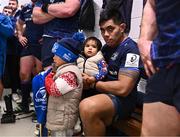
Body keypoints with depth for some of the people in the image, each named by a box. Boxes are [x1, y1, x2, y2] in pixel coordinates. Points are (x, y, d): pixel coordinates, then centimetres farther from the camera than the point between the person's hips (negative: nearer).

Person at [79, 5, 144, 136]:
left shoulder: (131, 49, -14)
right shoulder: (107, 47, 13)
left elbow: (123, 89, -23)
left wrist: (93, 83, -13)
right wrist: (88, 77, -3)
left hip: (122, 99, -9)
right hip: (104, 92, 9)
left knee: (88, 107, -36)